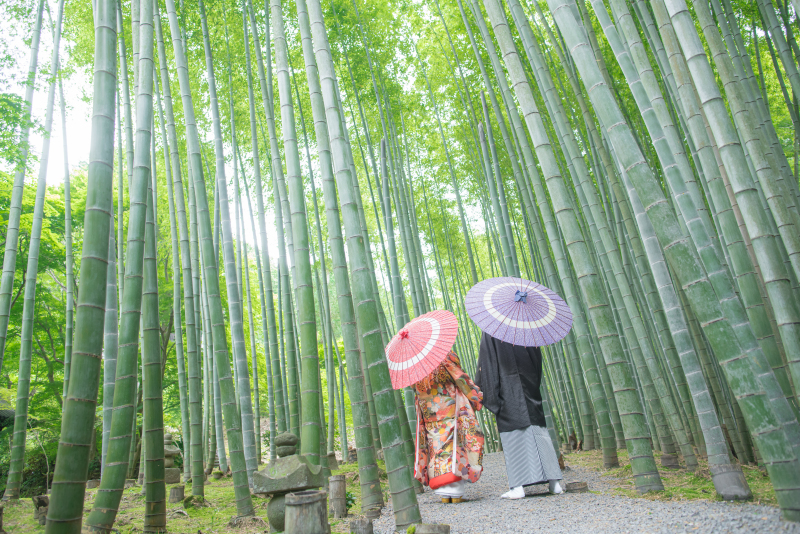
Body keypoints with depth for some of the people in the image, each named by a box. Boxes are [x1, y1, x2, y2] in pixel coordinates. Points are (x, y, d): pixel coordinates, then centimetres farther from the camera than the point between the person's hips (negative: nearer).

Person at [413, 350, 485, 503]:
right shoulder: (444, 354, -10)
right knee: (453, 441, 0)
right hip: (449, 405, -4)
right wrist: (475, 396, 5)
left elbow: (414, 387, 12)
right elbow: (459, 376, -6)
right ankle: (455, 491, -3)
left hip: (427, 410, 4)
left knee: (435, 444, 8)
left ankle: (444, 493, 8)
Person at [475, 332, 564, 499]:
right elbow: (538, 357, 12)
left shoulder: (489, 334, -2)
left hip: (507, 390, -4)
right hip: (529, 387, 4)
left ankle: (518, 486, -6)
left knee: (512, 435, -3)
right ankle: (554, 481, 7)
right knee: (538, 431, 8)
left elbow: (486, 363, -6)